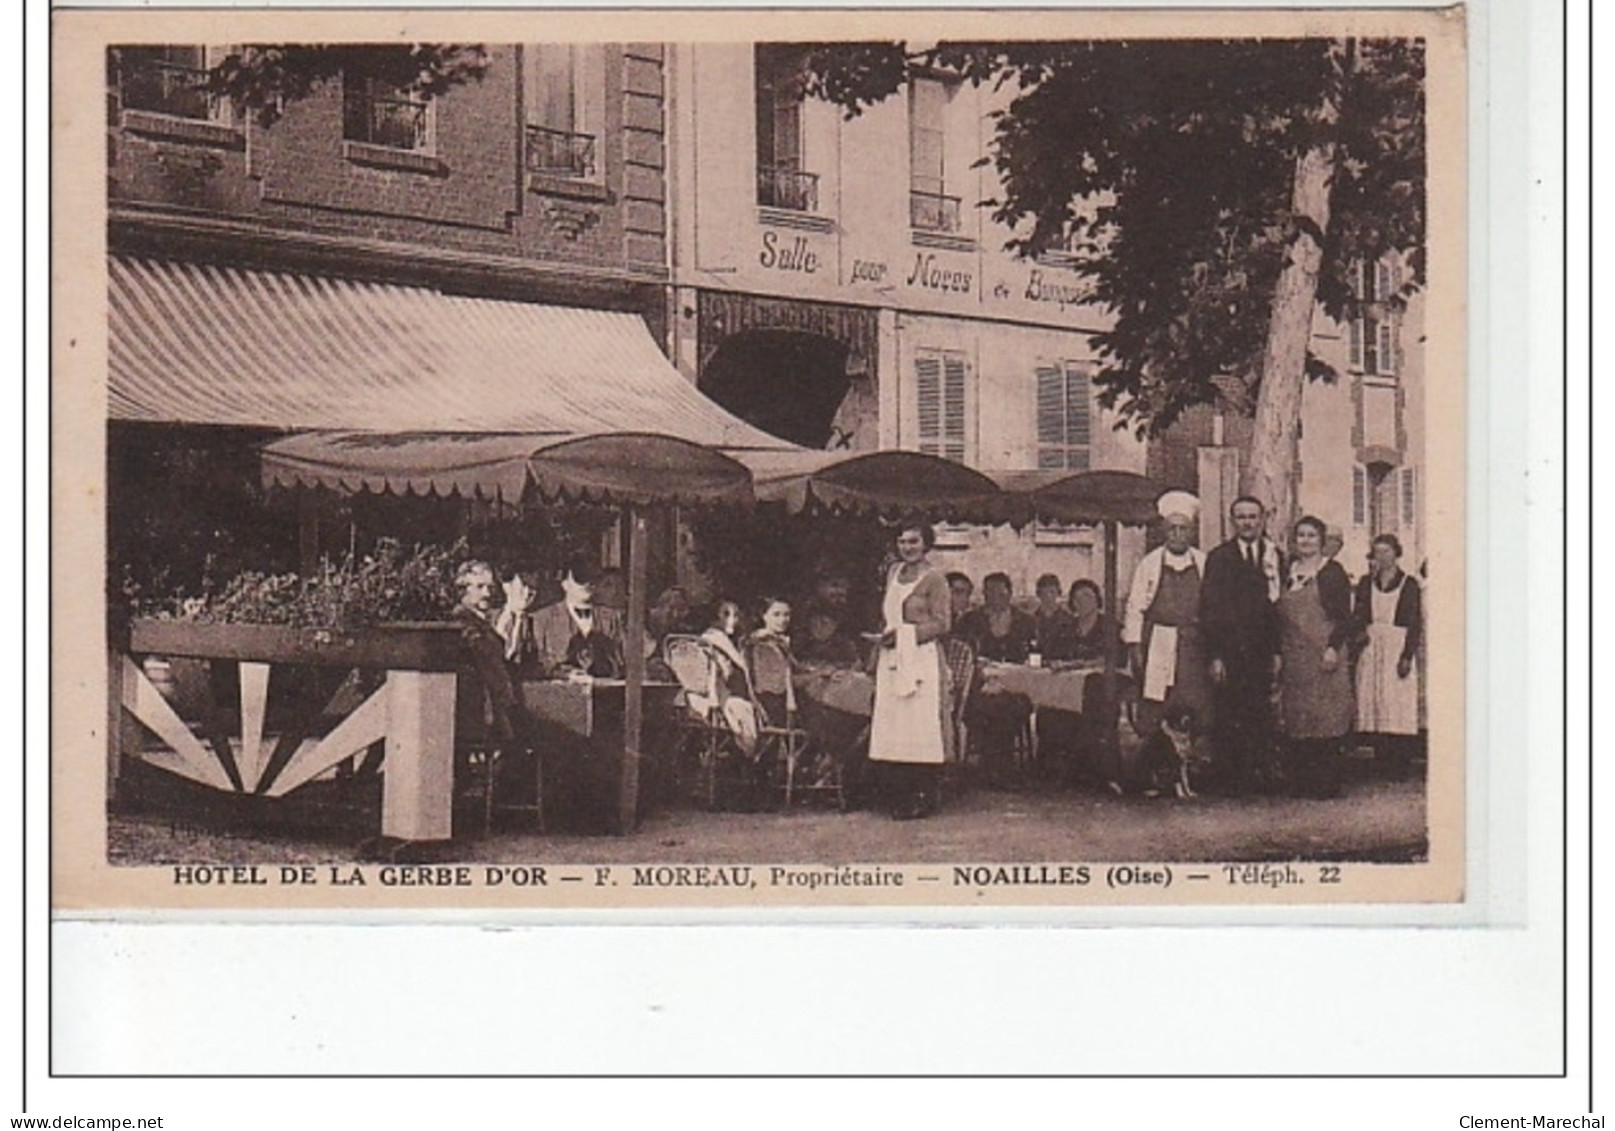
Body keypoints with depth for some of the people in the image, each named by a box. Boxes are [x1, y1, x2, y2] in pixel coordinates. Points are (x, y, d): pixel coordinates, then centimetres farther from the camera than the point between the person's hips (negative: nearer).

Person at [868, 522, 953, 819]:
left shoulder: (934, 578, -4)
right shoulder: (894, 572, 16)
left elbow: (941, 624, -7)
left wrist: (903, 634, -13)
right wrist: (884, 634, 9)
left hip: (921, 659, -6)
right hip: (892, 659, 6)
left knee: (920, 726, -6)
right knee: (892, 726, 2)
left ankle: (924, 799, -1)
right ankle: (899, 798, 5)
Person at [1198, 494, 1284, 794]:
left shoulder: (1275, 558, 10)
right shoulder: (1219, 558, 3)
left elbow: (1279, 606, 10)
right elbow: (1209, 609, -2)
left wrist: (1277, 651, 1)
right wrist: (1214, 655, -10)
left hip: (1261, 654, 2)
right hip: (1229, 653, -2)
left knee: (1260, 720, -1)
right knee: (1226, 722, -2)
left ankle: (1254, 777, 6)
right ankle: (1228, 779, 6)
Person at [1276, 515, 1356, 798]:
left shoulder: (1332, 572, -1)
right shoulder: (1288, 572, 14)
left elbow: (1344, 617, -5)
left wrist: (1334, 647, -16)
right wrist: (1277, 653, 9)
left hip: (1323, 655, -5)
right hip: (1294, 656, 5)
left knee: (1325, 720, -6)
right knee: (1297, 721, 4)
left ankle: (1326, 783, -4)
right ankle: (1301, 782, 7)